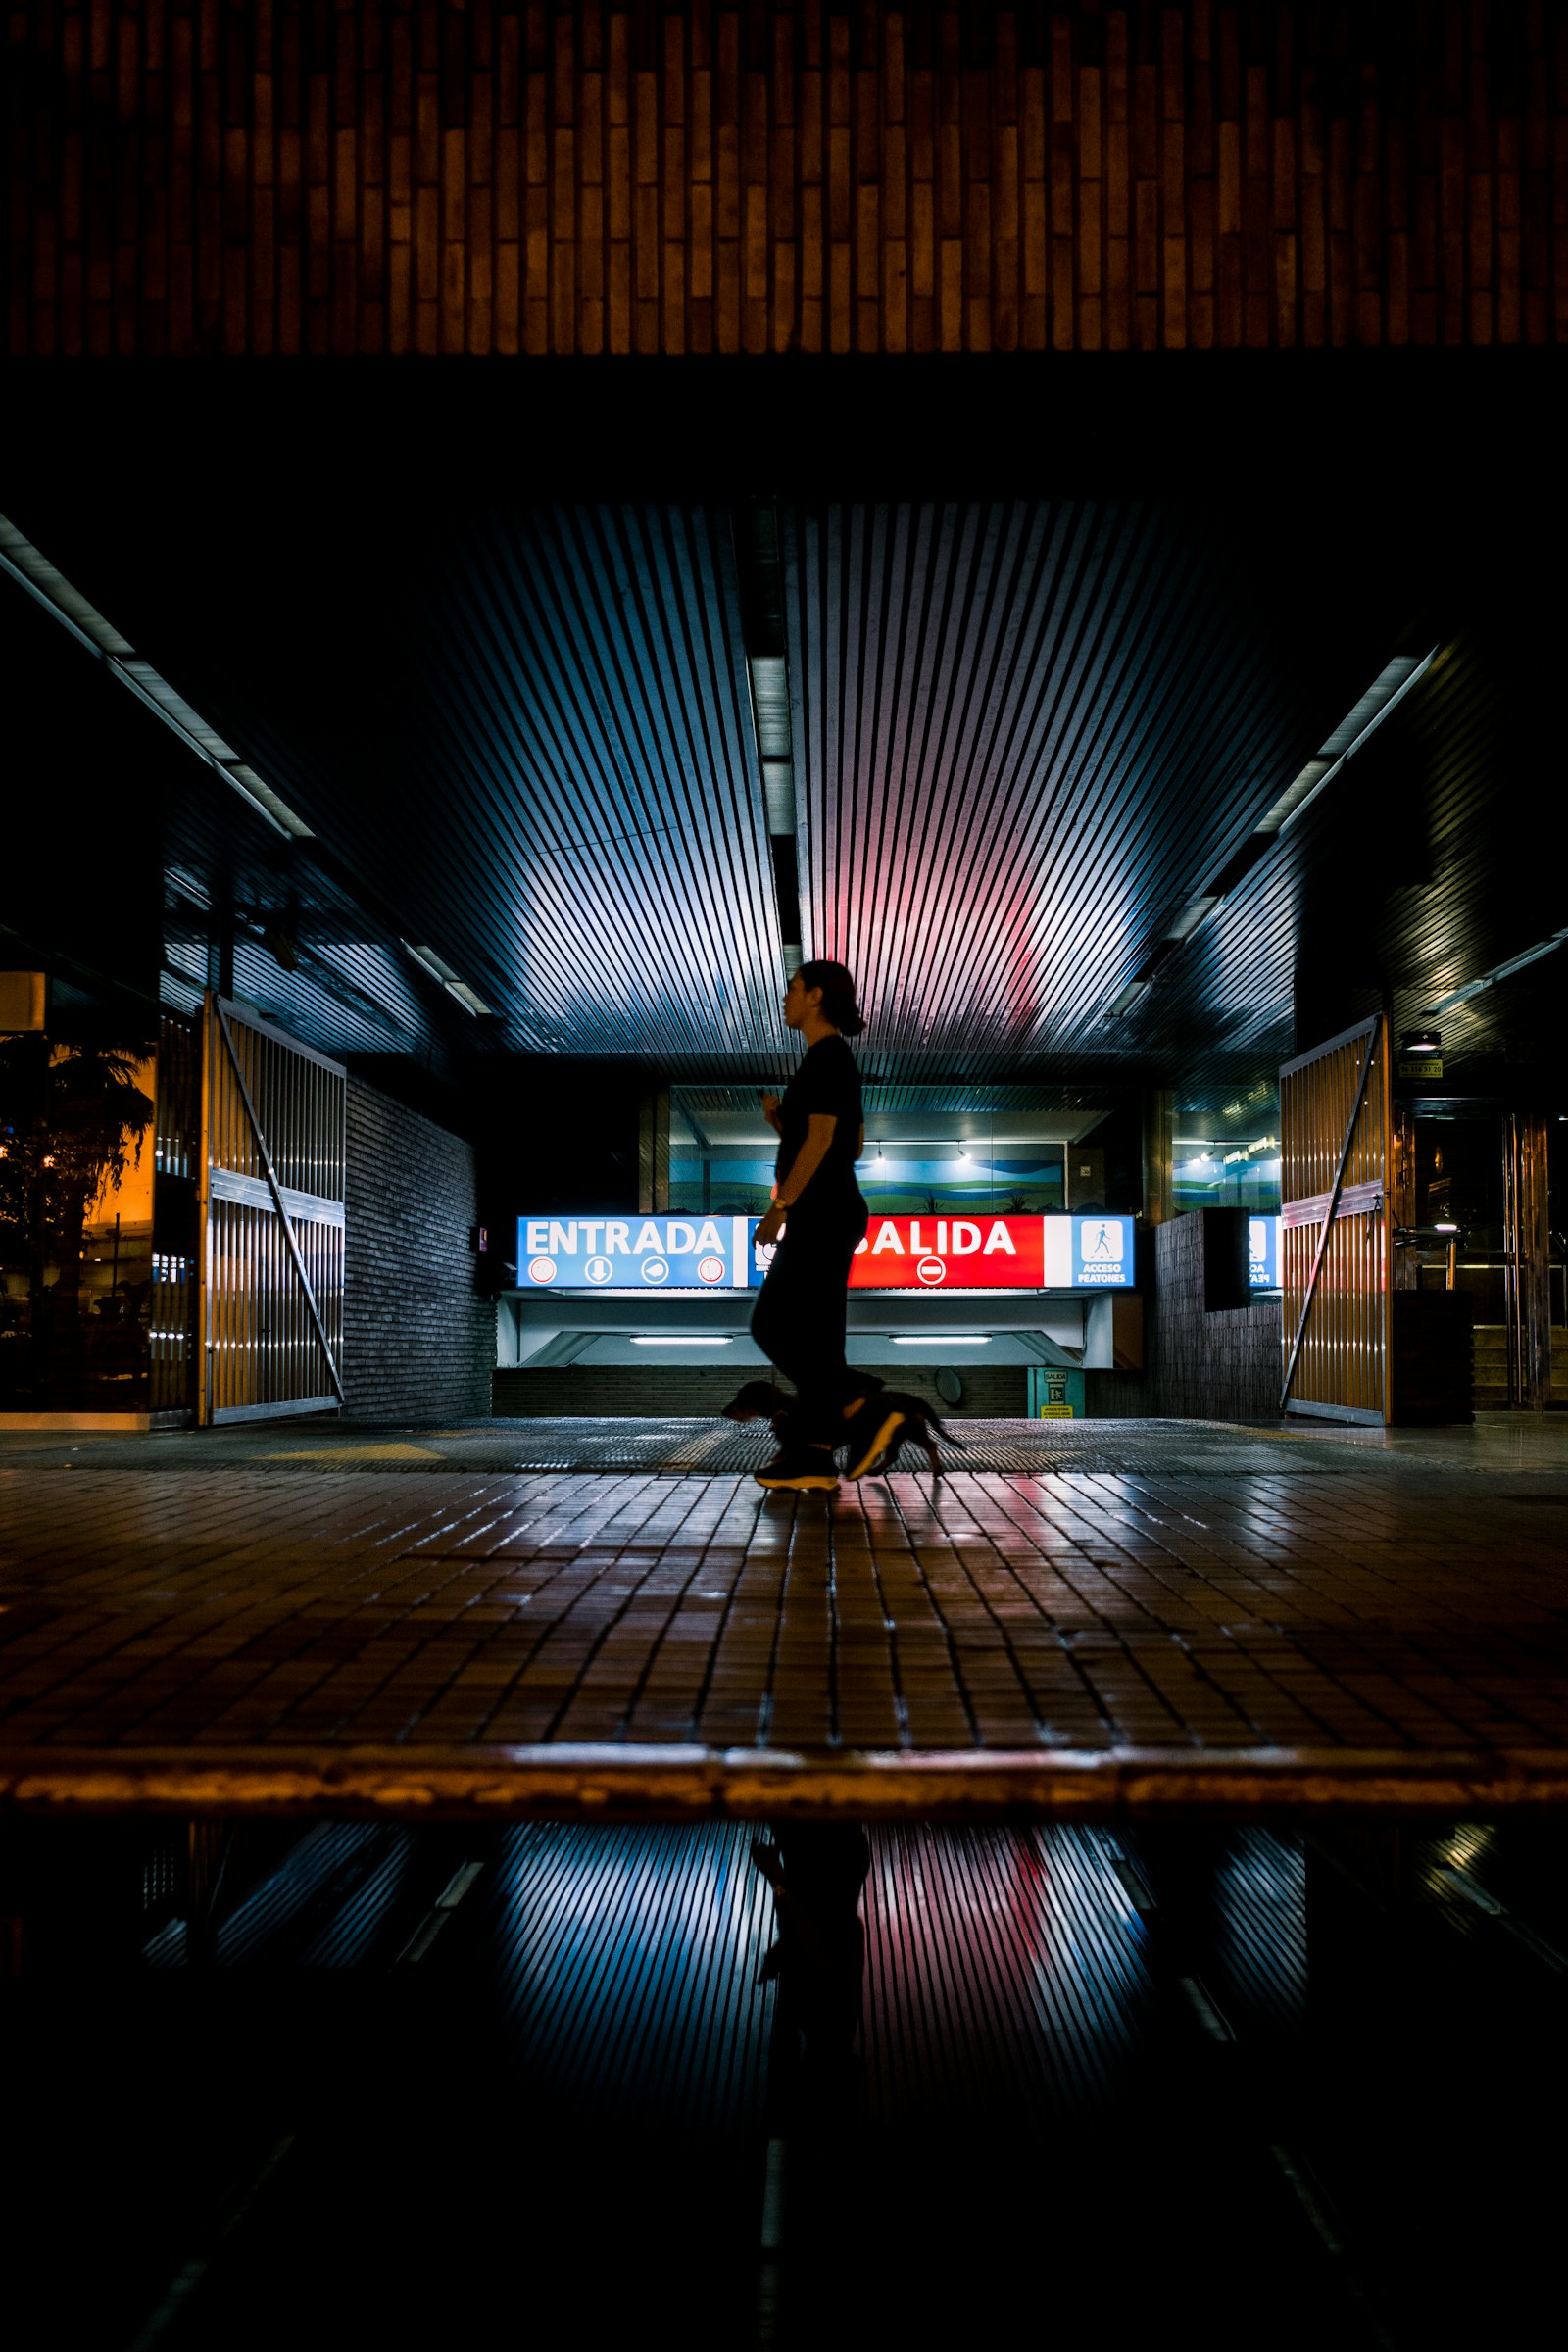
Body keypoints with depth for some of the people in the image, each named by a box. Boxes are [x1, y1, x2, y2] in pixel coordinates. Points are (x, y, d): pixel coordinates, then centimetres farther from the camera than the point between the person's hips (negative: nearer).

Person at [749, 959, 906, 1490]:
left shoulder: (827, 1055, -11)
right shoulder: (834, 1059, 18)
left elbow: (821, 1138, -19)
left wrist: (780, 1206, -19)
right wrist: (778, 1120, 12)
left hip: (823, 1213, -10)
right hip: (826, 1213, 10)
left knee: (776, 1327, -8)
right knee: (811, 1335, 7)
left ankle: (867, 1414, -8)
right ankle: (812, 1455, 7)